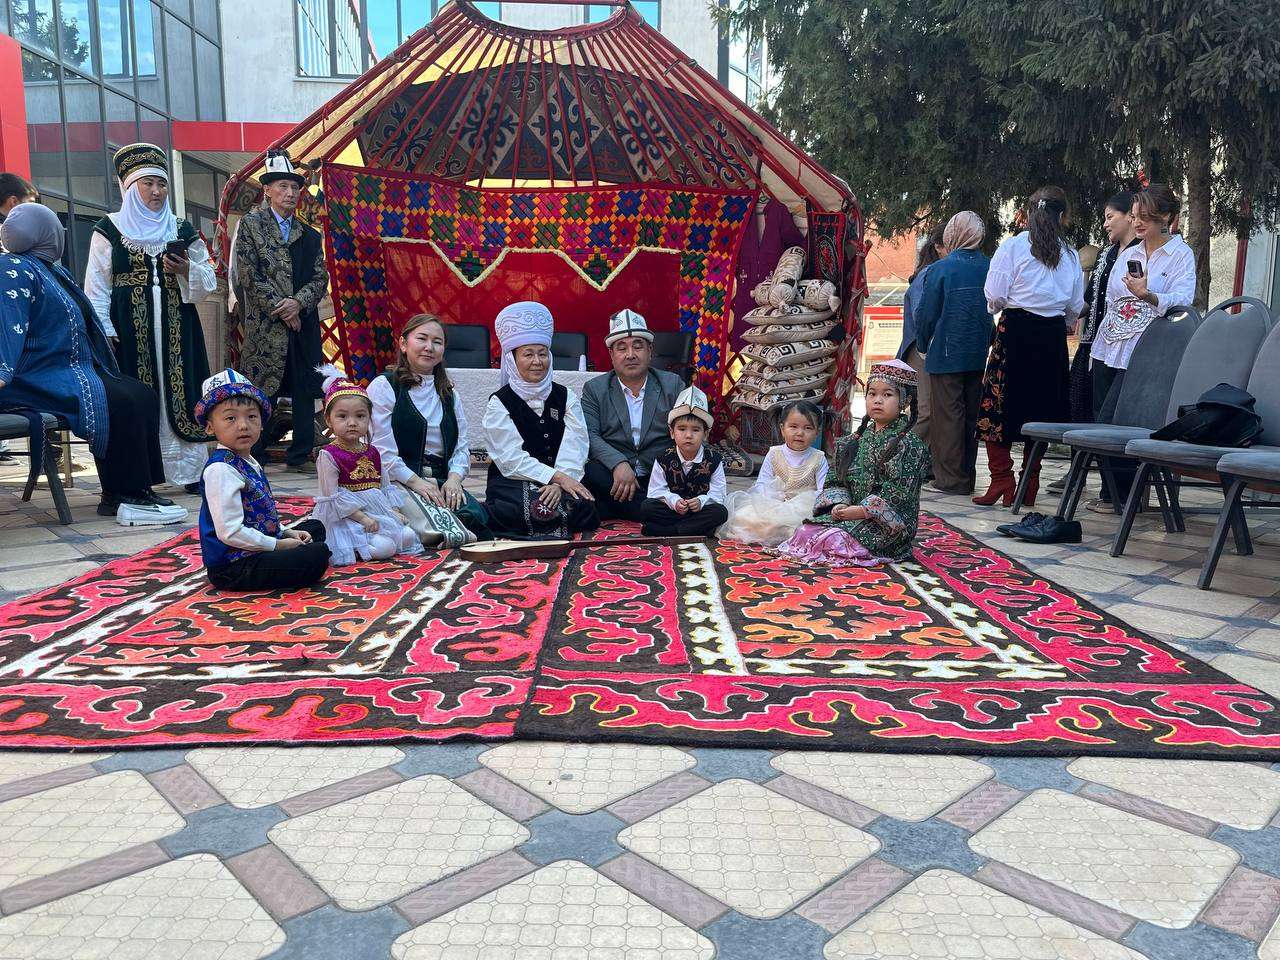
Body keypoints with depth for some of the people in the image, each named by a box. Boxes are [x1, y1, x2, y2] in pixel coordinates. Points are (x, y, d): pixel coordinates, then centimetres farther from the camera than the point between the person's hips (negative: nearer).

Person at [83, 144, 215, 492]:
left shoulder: (183, 231, 14)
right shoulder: (109, 230, 7)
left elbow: (209, 283, 11)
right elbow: (96, 288, 3)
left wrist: (186, 270, -10)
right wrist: (104, 333, -7)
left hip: (176, 329, 2)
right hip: (129, 329, -2)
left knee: (180, 394, -1)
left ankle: (189, 470, 4)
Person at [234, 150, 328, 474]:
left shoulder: (309, 235, 17)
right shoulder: (251, 223, 4)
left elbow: (320, 278, 9)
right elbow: (248, 274, -4)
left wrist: (298, 302, -10)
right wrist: (280, 308, -10)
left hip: (303, 324, 5)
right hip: (264, 325, -4)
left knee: (305, 391, 5)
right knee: (262, 392, -3)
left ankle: (300, 455, 14)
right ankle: (254, 457, 5)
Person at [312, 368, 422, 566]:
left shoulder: (372, 452, 10)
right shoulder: (328, 455, -10)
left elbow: (385, 485, 15)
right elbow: (332, 496, -15)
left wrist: (395, 511, 0)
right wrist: (362, 518, -19)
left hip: (379, 511, 7)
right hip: (346, 517, -7)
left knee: (408, 537, -6)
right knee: (384, 548, -24)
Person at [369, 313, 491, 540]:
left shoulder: (448, 393, 22)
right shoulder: (384, 386, 2)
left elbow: (462, 446, 13)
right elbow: (380, 449, -9)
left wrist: (454, 479, -8)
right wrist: (416, 482, -18)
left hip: (440, 481, 5)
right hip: (398, 483, -5)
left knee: (474, 513, -27)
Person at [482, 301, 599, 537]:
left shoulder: (566, 397, 11)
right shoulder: (499, 403, 2)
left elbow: (573, 447, -3)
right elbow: (512, 458, -9)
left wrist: (558, 484, -22)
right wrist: (558, 478, -20)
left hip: (563, 481, 4)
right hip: (511, 483, -3)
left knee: (582, 504, -29)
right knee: (534, 505, -36)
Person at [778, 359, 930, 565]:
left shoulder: (909, 445, -9)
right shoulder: (857, 440, 11)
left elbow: (897, 492, -17)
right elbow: (837, 479, 10)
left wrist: (861, 510, -20)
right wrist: (839, 503, -10)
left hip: (887, 523, -6)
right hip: (851, 511, 6)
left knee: (835, 540, -26)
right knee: (808, 529, -10)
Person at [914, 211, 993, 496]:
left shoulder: (940, 269, -12)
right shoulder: (990, 268, 1)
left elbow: (926, 315, -8)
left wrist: (923, 345, 9)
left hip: (947, 355, -5)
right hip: (980, 355, 5)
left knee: (947, 415, 2)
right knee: (971, 415, 12)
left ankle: (951, 479, 5)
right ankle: (967, 477, 21)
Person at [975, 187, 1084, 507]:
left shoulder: (1013, 246, -4)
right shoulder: (1070, 254, 7)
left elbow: (994, 295, -7)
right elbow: (1076, 304, 10)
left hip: (1016, 329, -4)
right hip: (1053, 335, 4)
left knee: (998, 405, 2)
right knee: (1041, 408, 9)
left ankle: (1001, 481, -5)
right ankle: (1029, 485, 11)